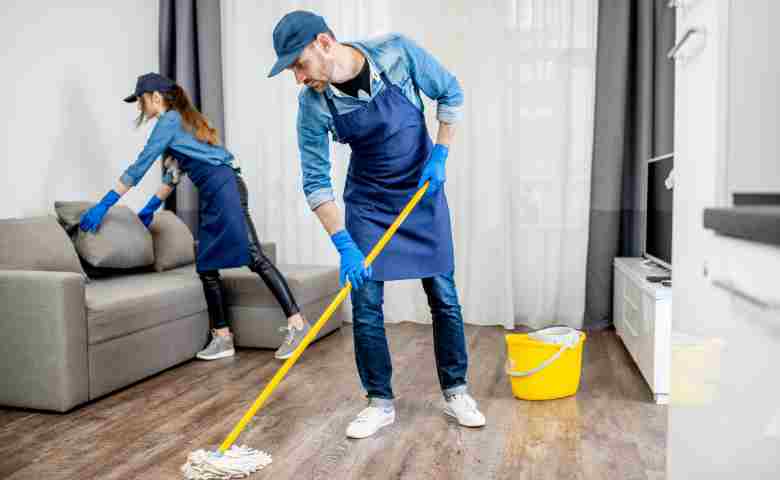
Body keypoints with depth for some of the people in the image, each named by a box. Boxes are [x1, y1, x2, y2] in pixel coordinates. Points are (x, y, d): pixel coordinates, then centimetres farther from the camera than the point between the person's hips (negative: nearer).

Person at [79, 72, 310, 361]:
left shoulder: (169, 120, -1)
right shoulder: (179, 120, 27)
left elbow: (139, 167, -4)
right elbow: (174, 173, 31)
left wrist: (104, 205, -2)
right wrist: (151, 207, 35)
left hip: (223, 188, -10)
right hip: (212, 196, 10)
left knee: (253, 257, -16)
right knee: (207, 267, 6)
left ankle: (296, 323, -18)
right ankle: (222, 338, 9)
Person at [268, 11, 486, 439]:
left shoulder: (397, 52, -19)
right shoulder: (312, 105, -17)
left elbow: (450, 94, -4)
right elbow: (316, 182, -15)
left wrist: (439, 155, -11)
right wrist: (344, 245, -23)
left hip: (423, 191, 0)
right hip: (366, 202, 1)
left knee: (443, 296, 4)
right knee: (365, 304, -3)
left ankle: (456, 391, 21)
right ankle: (380, 402, 14)